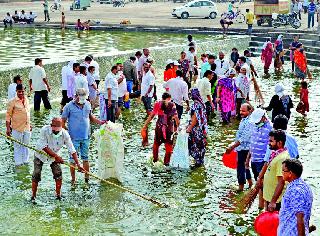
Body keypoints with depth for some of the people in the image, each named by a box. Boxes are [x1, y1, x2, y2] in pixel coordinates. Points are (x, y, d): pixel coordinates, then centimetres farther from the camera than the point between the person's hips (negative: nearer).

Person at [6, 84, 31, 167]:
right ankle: (18, 163, 14)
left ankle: (25, 161, 29)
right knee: (17, 146, 5)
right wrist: (8, 128, -14)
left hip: (26, 128, 6)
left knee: (26, 145, 16)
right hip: (17, 128, -5)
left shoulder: (26, 100, 5)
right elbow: (8, 116, -11)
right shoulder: (12, 102, -13)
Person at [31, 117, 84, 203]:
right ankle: (33, 196, 5)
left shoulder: (64, 134, -23)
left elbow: (72, 150, -21)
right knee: (36, 175, -7)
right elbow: (44, 147, -28)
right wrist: (56, 156, -31)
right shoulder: (44, 130, -29)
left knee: (58, 173, -5)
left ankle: (58, 195, 10)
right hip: (40, 155, -2)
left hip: (54, 156, 2)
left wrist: (78, 164, -28)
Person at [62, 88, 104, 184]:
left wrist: (100, 122, 6)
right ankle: (73, 179, 13)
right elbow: (63, 122, -4)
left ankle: (87, 178, 18)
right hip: (74, 137, -4)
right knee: (73, 158, 3)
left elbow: (91, 117, 19)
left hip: (86, 136, 4)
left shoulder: (87, 104, 7)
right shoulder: (69, 107, -7)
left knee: (85, 158, 11)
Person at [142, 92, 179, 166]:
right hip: (169, 128, -1)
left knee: (156, 143, 22)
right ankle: (166, 161, 13)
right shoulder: (172, 105, -2)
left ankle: (155, 158, 30)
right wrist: (178, 126, -1)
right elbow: (176, 117, -10)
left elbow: (151, 115, -5)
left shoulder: (158, 104, 0)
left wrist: (146, 124, -1)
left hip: (159, 127, 1)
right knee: (169, 145, 11)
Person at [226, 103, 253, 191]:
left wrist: (232, 147, -28)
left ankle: (241, 186, 9)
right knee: (245, 165, 21)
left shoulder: (249, 122, -24)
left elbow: (244, 138, -29)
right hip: (241, 148, 10)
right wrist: (234, 144, 23)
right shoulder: (244, 119, 7)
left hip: (244, 148, -10)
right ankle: (250, 182, 35)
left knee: (241, 166, -1)